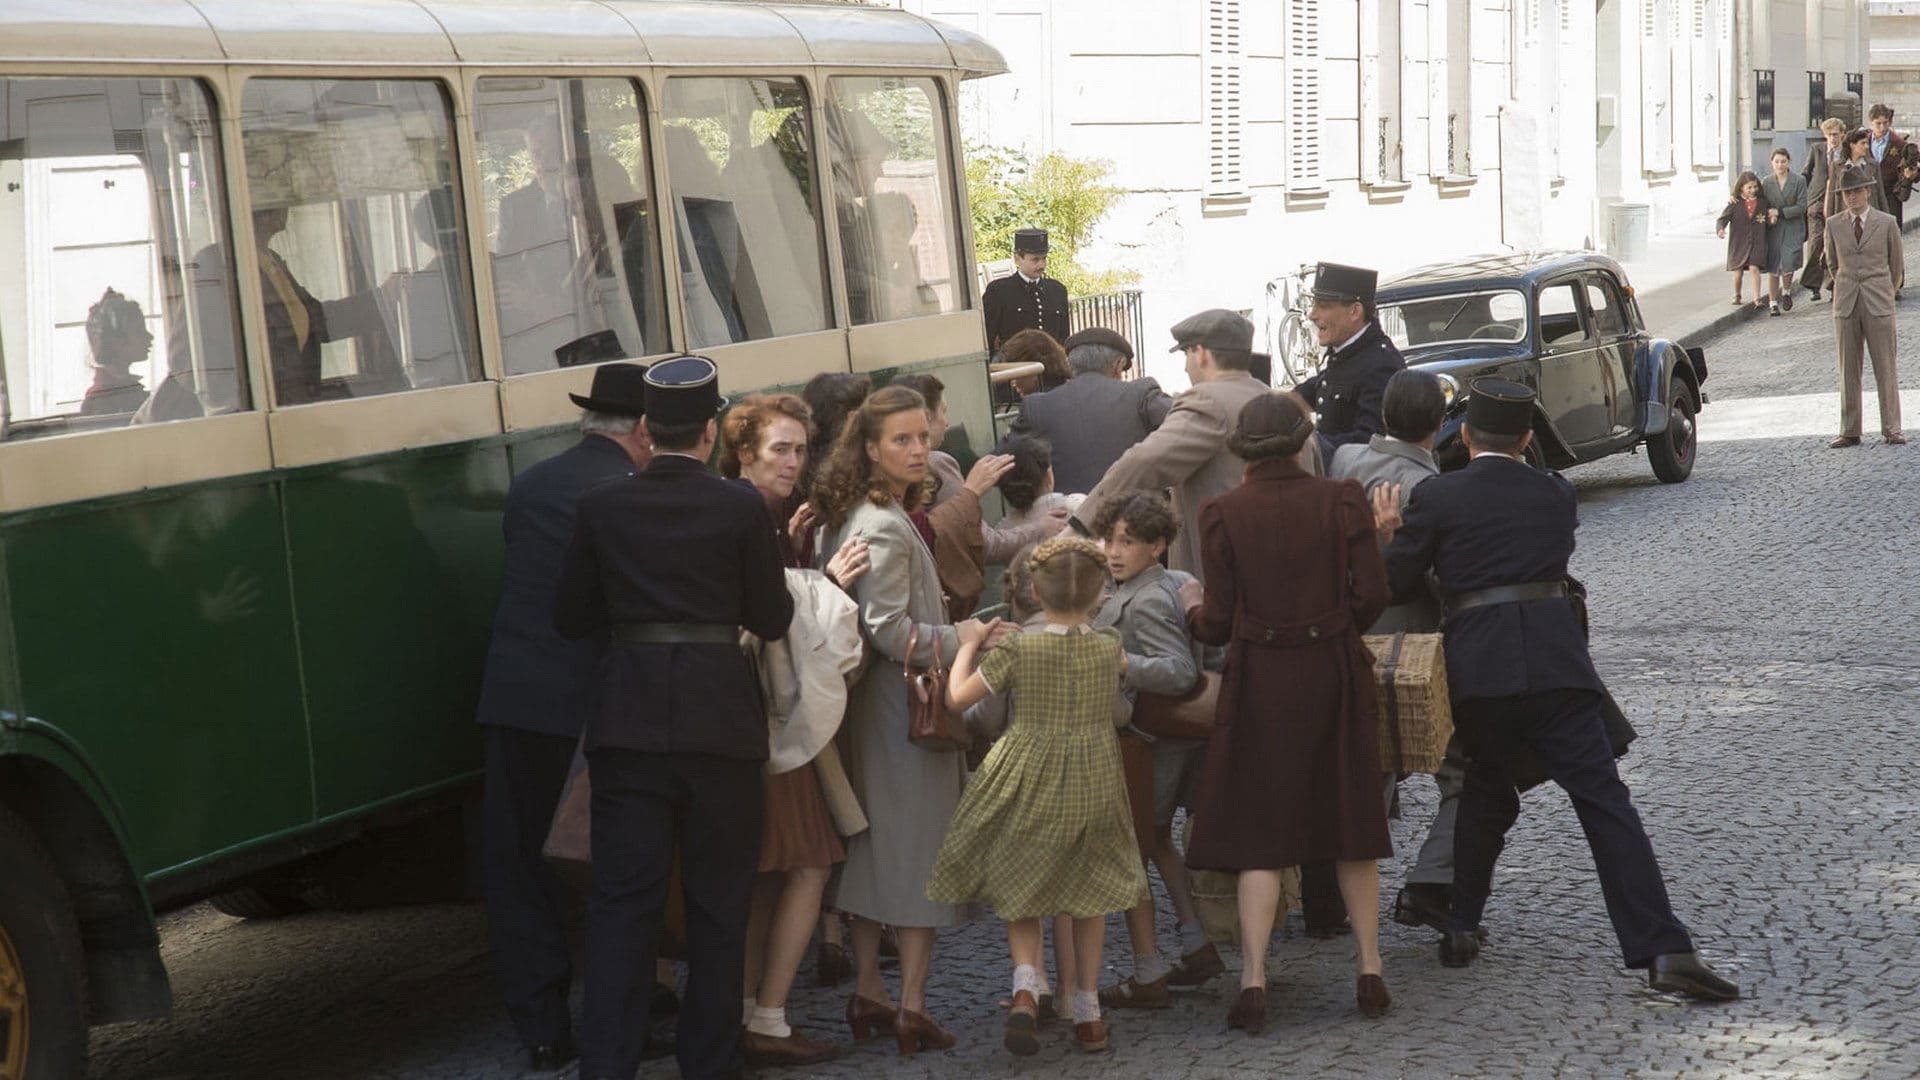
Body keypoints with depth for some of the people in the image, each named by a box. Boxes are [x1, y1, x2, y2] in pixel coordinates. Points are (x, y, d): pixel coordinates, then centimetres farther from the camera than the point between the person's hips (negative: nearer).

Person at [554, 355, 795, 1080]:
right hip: (720, 720, -1)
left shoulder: (602, 509, 0)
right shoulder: (741, 510, -6)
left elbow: (570, 618, 7)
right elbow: (772, 621, 0)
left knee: (622, 904, 5)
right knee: (718, 905, 10)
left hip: (629, 722, 1)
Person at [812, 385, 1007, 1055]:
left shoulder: (856, 517, 11)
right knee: (920, 848, -4)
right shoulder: (884, 527, -18)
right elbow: (888, 629, -22)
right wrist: (959, 639, -13)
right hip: (906, 705, -9)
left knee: (875, 846, 14)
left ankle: (867, 994, 20)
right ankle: (911, 1008, -3)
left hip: (870, 708, 9)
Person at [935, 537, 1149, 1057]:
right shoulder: (1109, 647, -5)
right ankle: (1087, 1010, 19)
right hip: (1094, 785, 2)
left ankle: (1026, 988, -12)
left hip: (1027, 785, -2)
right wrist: (1090, 624, 29)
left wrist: (969, 644, 7)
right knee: (1090, 896, 17)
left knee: (1021, 896, 12)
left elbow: (957, 697, -7)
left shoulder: (1017, 649, -12)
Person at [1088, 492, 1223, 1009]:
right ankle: (1197, 946, 26)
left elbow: (1179, 672, -30)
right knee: (1158, 839, 24)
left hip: (1149, 740, -10)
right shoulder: (1180, 583, 7)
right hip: (1182, 734, 10)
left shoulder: (1143, 603, -22)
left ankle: (1148, 975, -1)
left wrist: (1121, 664, -35)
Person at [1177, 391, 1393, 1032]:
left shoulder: (1223, 515, -7)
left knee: (1259, 834, 4)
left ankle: (1253, 982, -4)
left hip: (1260, 684, -1)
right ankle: (1370, 973, 15)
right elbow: (1371, 596, -6)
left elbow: (1217, 625, -6)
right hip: (1335, 676, 1)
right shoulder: (1342, 502, -4)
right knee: (1351, 824, 14)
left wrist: (1191, 607, 15)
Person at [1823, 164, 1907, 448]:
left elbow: (1897, 265, 11)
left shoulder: (1886, 223, 0)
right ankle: (1849, 431, 8)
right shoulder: (1834, 225, 5)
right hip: (1846, 304, 2)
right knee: (1848, 369, 4)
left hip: (1879, 304, -2)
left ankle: (1891, 428, 6)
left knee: (1885, 367, 0)